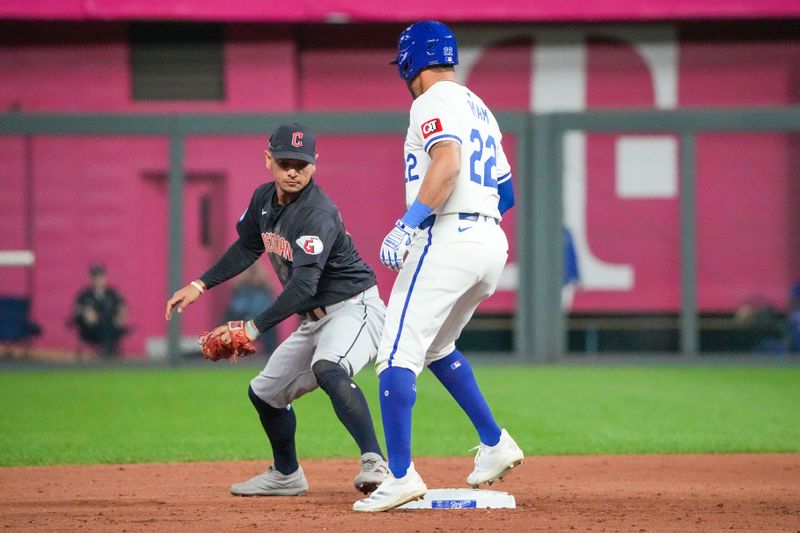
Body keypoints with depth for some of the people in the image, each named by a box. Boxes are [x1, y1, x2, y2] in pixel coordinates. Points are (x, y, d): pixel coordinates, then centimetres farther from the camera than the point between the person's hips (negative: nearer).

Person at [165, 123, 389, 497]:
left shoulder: (317, 213, -24)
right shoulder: (264, 200, 3)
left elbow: (303, 285, -32)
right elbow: (247, 248, 21)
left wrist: (255, 327, -37)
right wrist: (200, 285, 14)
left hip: (353, 308, -10)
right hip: (314, 320, 10)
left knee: (328, 369, -38)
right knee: (265, 392, 17)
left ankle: (375, 463, -45)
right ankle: (286, 476, 37)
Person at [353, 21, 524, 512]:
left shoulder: (433, 101, -4)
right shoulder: (481, 109, 23)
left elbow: (448, 162, -22)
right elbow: (506, 193, 23)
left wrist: (409, 224, -23)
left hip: (446, 240, -9)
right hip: (492, 244, 9)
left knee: (398, 354, -10)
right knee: (436, 347, 26)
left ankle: (402, 474, -19)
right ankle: (495, 444, 21)